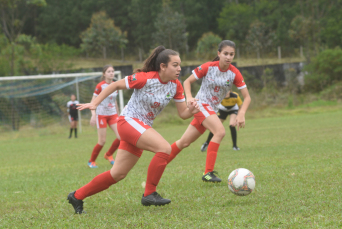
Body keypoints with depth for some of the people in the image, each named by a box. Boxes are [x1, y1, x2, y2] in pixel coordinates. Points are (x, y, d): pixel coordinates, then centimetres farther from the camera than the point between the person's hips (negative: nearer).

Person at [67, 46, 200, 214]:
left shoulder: (175, 86, -2)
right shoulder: (145, 78, -20)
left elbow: (182, 113, 2)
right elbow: (115, 85, -10)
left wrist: (191, 110, -20)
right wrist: (94, 103, -12)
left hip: (143, 128, 8)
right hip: (129, 121, -8)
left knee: (118, 174, 9)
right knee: (165, 148, -27)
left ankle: (77, 196, 22)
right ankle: (149, 194, -17)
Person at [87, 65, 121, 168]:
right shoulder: (100, 86, -11)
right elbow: (93, 102, -10)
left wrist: (118, 114, 21)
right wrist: (93, 115, -21)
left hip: (113, 115, 5)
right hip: (101, 115, -5)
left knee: (121, 137, -10)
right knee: (102, 141, -5)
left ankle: (108, 155, 14)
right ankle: (91, 161, 15)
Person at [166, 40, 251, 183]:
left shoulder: (234, 73, -7)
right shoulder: (208, 67, -13)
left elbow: (247, 97, -6)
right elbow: (187, 82, -6)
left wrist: (241, 114, -23)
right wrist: (189, 97, -25)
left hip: (212, 110, 5)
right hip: (201, 104, -5)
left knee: (184, 143, 11)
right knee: (220, 131, -27)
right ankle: (208, 173, -25)